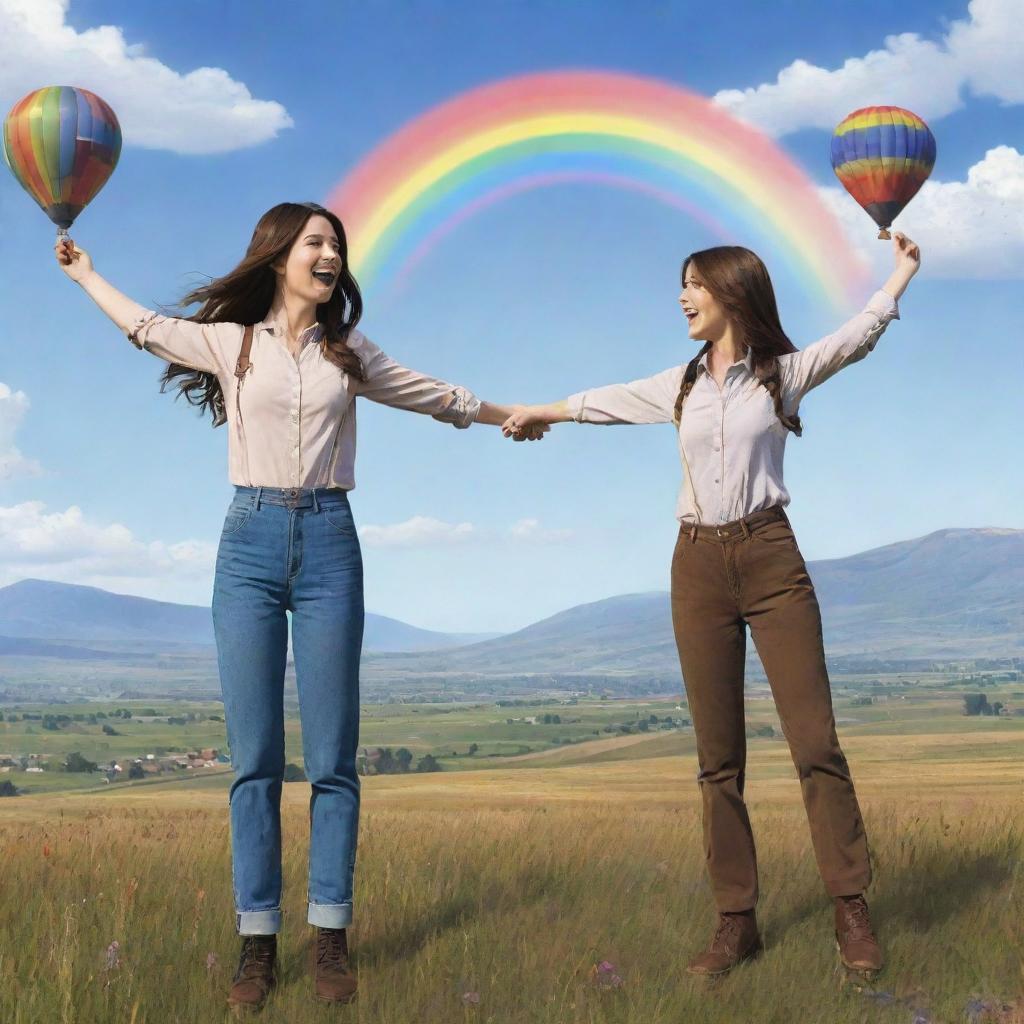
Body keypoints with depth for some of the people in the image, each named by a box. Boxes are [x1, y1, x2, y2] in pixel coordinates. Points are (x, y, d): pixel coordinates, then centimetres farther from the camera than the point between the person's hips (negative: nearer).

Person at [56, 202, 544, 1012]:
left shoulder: (349, 354, 13)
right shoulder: (230, 342, 9)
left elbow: (433, 396, 24)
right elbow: (146, 326, 21)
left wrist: (510, 414, 31)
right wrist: (83, 271, 32)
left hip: (329, 543, 1)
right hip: (250, 542, -1)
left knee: (332, 754, -1)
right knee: (255, 757, 0)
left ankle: (331, 937, 5)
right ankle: (258, 941, 5)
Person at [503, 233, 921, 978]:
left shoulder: (784, 373, 5)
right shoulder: (681, 385, 15)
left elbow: (860, 335, -6)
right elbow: (604, 403, 28)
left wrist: (903, 271, -8)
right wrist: (538, 413, 40)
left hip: (772, 560, -3)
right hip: (699, 566, 3)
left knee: (815, 740, -7)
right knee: (718, 756, 2)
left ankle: (852, 910, 0)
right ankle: (737, 919, 6)